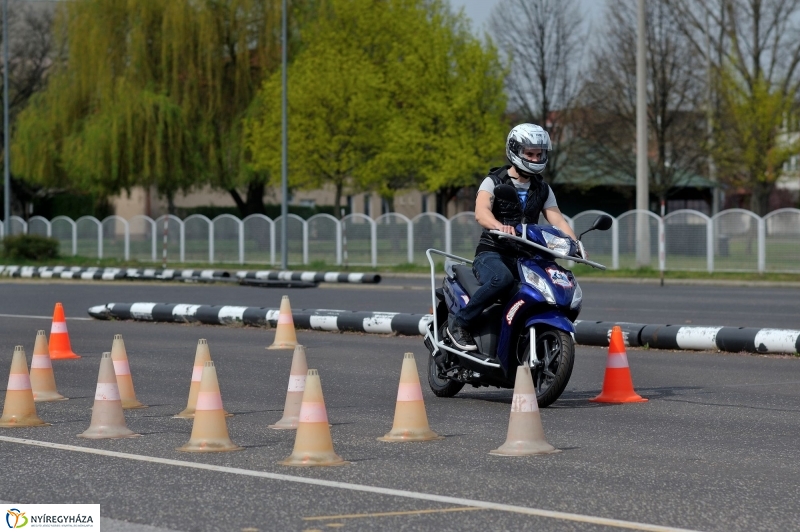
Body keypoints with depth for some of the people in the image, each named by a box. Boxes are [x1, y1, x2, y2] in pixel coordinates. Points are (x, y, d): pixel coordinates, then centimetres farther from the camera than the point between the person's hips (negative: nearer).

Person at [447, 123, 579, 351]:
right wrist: (500, 226, -45)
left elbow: (557, 220, 3)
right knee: (502, 279, -39)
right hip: (492, 253, -5)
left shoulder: (542, 189, 15)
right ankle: (459, 322, -23)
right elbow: (481, 212, -22)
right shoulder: (494, 181, -3)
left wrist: (575, 244, -18)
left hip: (525, 257, 5)